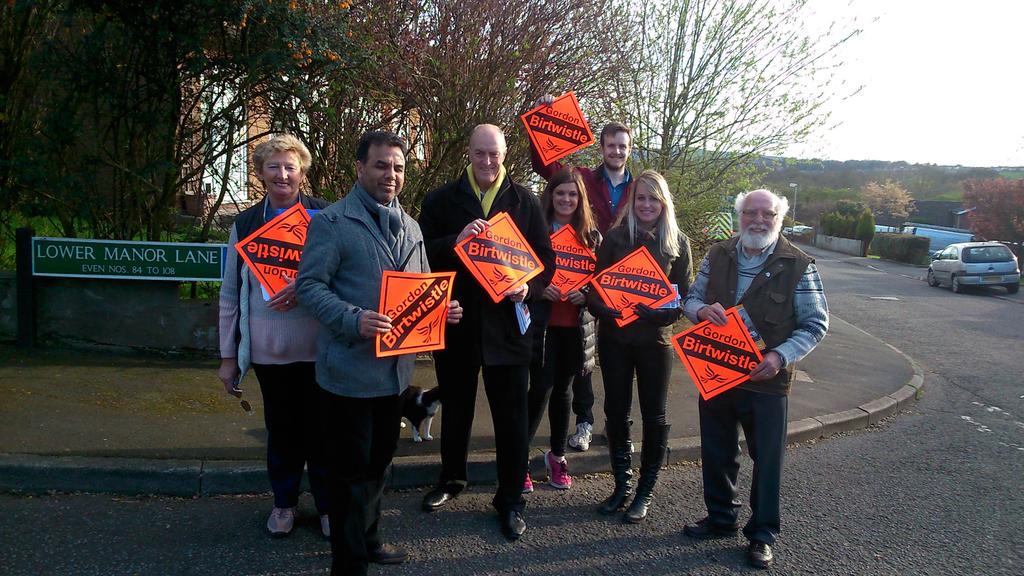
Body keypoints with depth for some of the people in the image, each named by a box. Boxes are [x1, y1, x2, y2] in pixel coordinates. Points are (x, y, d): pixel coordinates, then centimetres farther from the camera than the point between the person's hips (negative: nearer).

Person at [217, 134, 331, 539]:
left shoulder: (324, 216, -1)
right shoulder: (245, 224, 6)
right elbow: (230, 293, 9)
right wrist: (228, 355, 7)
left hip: (318, 346, -2)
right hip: (269, 349, 2)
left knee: (320, 428, 8)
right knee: (281, 428, 13)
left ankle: (328, 505, 26)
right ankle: (284, 502, 32)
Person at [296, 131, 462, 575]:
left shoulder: (408, 226, 12)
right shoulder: (332, 222, -11)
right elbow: (310, 285, -16)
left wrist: (442, 308, 0)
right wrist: (353, 319, -30)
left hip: (394, 367, 7)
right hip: (350, 368, -7)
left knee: (379, 461, 21)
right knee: (351, 471, 4)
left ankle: (368, 539, 40)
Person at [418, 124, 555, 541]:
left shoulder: (525, 201, 4)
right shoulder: (442, 200, 3)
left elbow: (546, 258, 4)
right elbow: (422, 252, -4)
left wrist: (530, 288, -15)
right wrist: (456, 240, -21)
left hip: (506, 323, -1)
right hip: (455, 322, 1)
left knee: (511, 416, 5)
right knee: (455, 408, 17)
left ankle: (510, 500, 20)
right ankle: (451, 479, 39)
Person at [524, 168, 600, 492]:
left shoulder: (591, 235, 7)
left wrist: (585, 293, -8)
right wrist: (539, 288, -18)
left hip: (576, 325, 3)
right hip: (541, 322, -3)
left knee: (562, 389, 13)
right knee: (541, 388, -7)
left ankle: (557, 456, 28)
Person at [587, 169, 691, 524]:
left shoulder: (678, 243, -1)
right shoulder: (615, 238, 0)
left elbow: (683, 296, 0)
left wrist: (655, 312, -18)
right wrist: (607, 309, -20)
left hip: (655, 339, -1)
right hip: (614, 338, 1)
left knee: (654, 415, 6)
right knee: (616, 410, 9)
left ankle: (646, 491, 22)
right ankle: (622, 483, 26)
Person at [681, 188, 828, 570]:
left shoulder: (798, 266, -8)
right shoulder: (717, 256, 3)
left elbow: (815, 324, -5)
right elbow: (691, 299, 10)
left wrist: (781, 356, -20)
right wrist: (703, 309, -14)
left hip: (767, 381, -3)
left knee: (767, 460, 8)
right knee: (716, 452, 16)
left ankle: (761, 534, 26)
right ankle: (721, 517, 37)